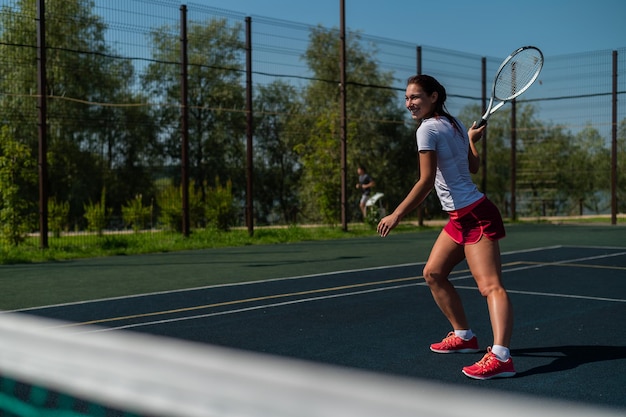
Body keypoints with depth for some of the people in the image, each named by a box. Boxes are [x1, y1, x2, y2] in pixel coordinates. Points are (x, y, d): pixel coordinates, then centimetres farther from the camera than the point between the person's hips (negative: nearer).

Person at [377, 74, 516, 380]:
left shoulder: (428, 129, -13)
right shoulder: (455, 124, 12)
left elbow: (426, 181, -18)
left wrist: (396, 215, -14)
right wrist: (472, 139, 40)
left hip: (475, 216, -10)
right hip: (461, 217, 10)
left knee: (490, 285, -19)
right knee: (433, 273, 15)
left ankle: (500, 357, -28)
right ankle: (464, 337, 25)